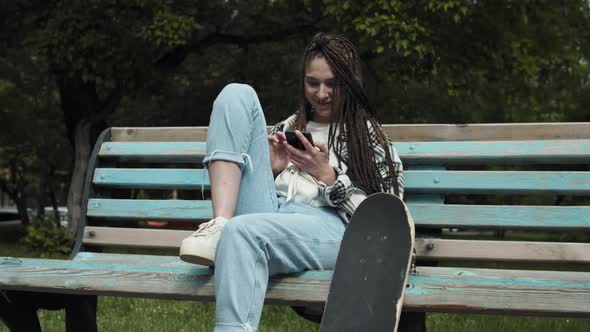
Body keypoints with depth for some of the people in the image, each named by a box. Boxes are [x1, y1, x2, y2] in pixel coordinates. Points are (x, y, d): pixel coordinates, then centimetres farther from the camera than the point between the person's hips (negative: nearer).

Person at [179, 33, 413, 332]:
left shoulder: (371, 138, 16)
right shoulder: (289, 127, 28)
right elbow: (249, 182, 27)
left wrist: (327, 177, -6)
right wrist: (271, 169, 6)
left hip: (327, 225, -5)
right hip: (267, 212, 5)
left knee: (242, 232, -40)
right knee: (237, 94, -3)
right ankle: (219, 227, -20)